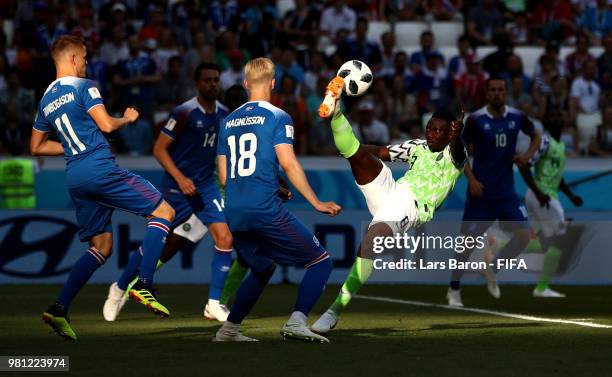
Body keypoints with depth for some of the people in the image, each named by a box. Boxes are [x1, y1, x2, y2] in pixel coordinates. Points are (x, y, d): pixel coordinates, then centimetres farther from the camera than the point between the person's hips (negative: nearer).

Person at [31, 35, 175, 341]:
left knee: (101, 247, 13)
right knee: (163, 212, 0)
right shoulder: (83, 86, -3)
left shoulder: (46, 99, 19)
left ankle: (59, 309, 0)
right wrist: (128, 119, 8)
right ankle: (144, 284, -13)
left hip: (74, 177, 8)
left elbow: (36, 147, 25)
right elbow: (106, 124, -12)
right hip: (99, 167, -8)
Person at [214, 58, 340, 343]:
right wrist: (316, 203, -9)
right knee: (320, 261, 1)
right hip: (265, 211, -7)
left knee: (263, 268, 27)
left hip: (233, 215, 7)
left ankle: (229, 329, 21)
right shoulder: (276, 117, -2)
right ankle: (297, 321, -17)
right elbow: (288, 163, -12)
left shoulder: (228, 122, 16)